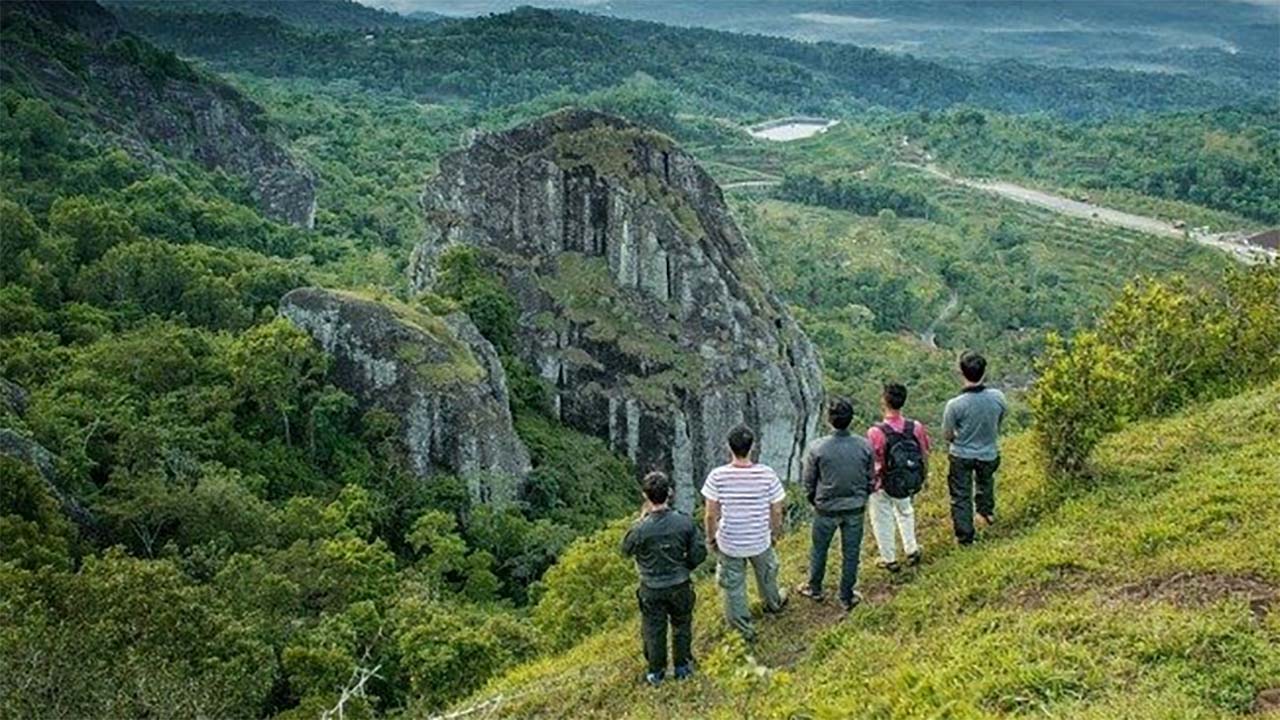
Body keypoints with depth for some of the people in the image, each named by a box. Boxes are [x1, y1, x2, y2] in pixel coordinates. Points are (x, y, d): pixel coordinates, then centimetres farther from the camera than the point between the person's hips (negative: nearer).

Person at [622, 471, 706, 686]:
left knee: (653, 630, 20)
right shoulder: (685, 522, -20)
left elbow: (626, 549, -6)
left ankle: (656, 673, 37)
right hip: (680, 586, 2)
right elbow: (699, 554, -10)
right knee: (681, 625, 25)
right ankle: (683, 667, 42)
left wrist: (641, 518, -5)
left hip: (652, 589, -1)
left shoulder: (642, 529, -28)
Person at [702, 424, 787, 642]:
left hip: (729, 543, -1)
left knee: (733, 586, 20)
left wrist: (710, 537, 4)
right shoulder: (766, 474, -20)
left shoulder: (717, 476, -22)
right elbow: (776, 510, -9)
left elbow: (711, 514, -14)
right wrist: (776, 532, 11)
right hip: (760, 540, 2)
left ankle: (744, 627, 34)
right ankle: (773, 603, 58)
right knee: (766, 575, 31)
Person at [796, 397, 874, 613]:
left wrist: (814, 501, 11)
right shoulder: (864, 446, -14)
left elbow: (808, 481, -9)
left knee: (819, 550, 20)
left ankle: (815, 589, 40)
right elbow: (870, 478, -1)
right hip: (855, 509, 2)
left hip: (826, 509, -1)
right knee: (851, 553, 16)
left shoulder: (817, 448, -22)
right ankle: (846, 597, 30)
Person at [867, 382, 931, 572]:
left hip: (883, 486, -4)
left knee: (882, 521, 18)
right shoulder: (916, 427, -17)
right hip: (909, 484, 4)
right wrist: (923, 479, 15)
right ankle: (911, 550, 40)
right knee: (905, 513, 32)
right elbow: (924, 456, -2)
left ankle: (889, 560, 33)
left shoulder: (876, 432, -29)